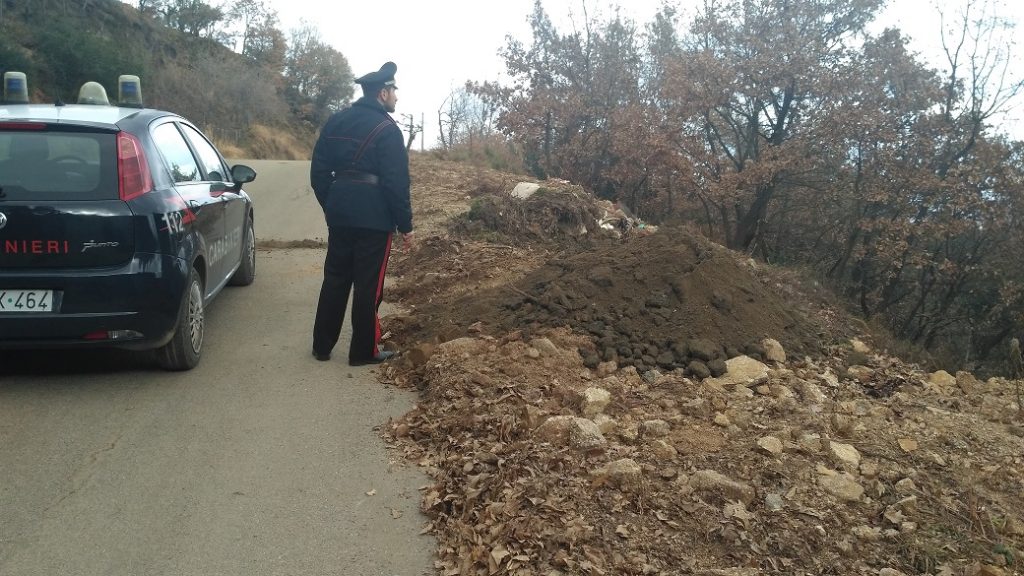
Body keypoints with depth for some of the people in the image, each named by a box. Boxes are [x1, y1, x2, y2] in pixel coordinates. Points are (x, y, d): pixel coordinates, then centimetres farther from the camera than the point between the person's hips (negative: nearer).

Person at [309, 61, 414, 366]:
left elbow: (318, 170, 13)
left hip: (339, 213, 7)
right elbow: (396, 182, -14)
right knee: (368, 285, 2)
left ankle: (322, 345, 21)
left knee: (335, 279, 14)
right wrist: (406, 225, -8)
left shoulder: (336, 121, 11)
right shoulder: (386, 129, -10)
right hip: (373, 217, -7)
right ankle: (364, 350, 9)